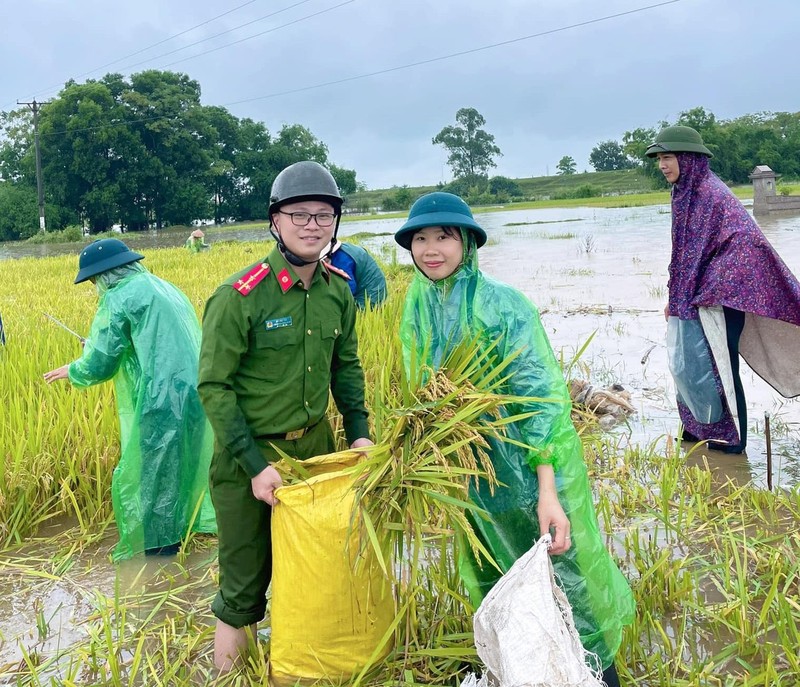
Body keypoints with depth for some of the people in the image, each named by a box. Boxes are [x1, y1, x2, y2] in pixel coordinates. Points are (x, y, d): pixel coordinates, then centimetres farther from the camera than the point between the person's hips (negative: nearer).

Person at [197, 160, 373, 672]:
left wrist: (360, 432, 2)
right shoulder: (240, 297, -19)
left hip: (315, 444, 5)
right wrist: (254, 465, -18)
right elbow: (214, 386, -16)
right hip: (249, 456, -5)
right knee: (247, 573, 9)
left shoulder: (338, 292, -1)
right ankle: (229, 666, 35)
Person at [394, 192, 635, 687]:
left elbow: (541, 398, -22)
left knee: (564, 571, 6)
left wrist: (547, 492, -27)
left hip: (531, 465, -5)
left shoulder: (504, 305, -19)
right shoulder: (416, 310, -3)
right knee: (491, 582, 21)